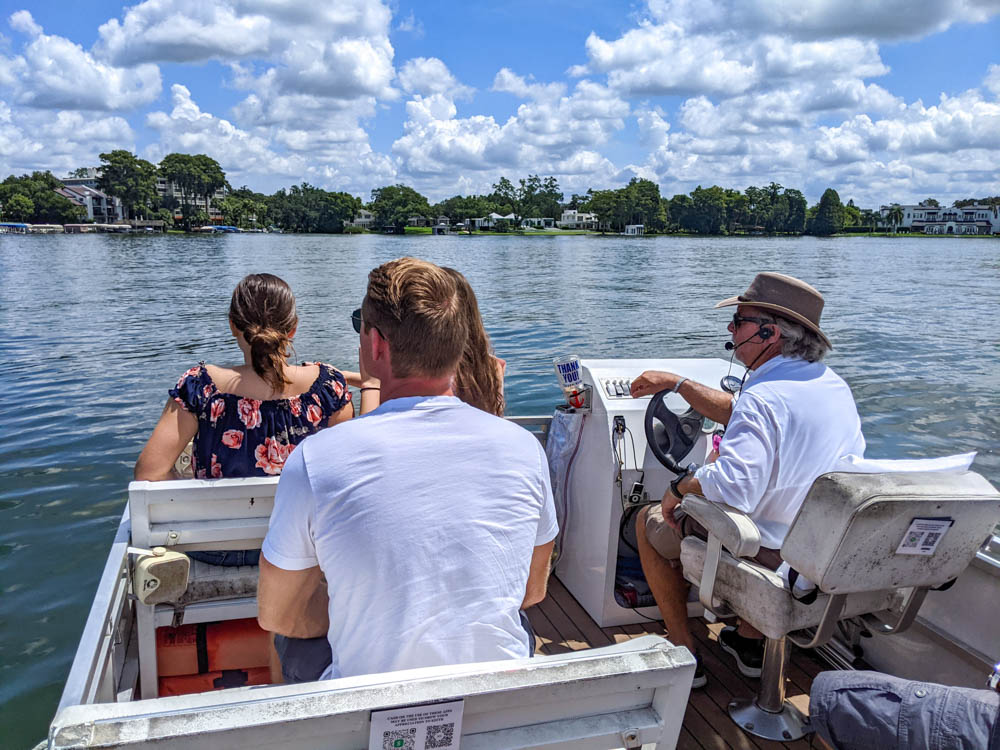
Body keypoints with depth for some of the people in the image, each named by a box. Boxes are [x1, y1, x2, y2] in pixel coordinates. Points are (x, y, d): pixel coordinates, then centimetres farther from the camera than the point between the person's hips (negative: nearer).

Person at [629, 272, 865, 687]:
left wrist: (679, 486, -18)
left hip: (770, 559, -8)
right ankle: (750, 641, 37)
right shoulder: (835, 385, 3)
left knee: (649, 520, 13)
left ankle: (684, 652, 20)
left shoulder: (763, 397, -27)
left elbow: (730, 489, -39)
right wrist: (676, 383, 17)